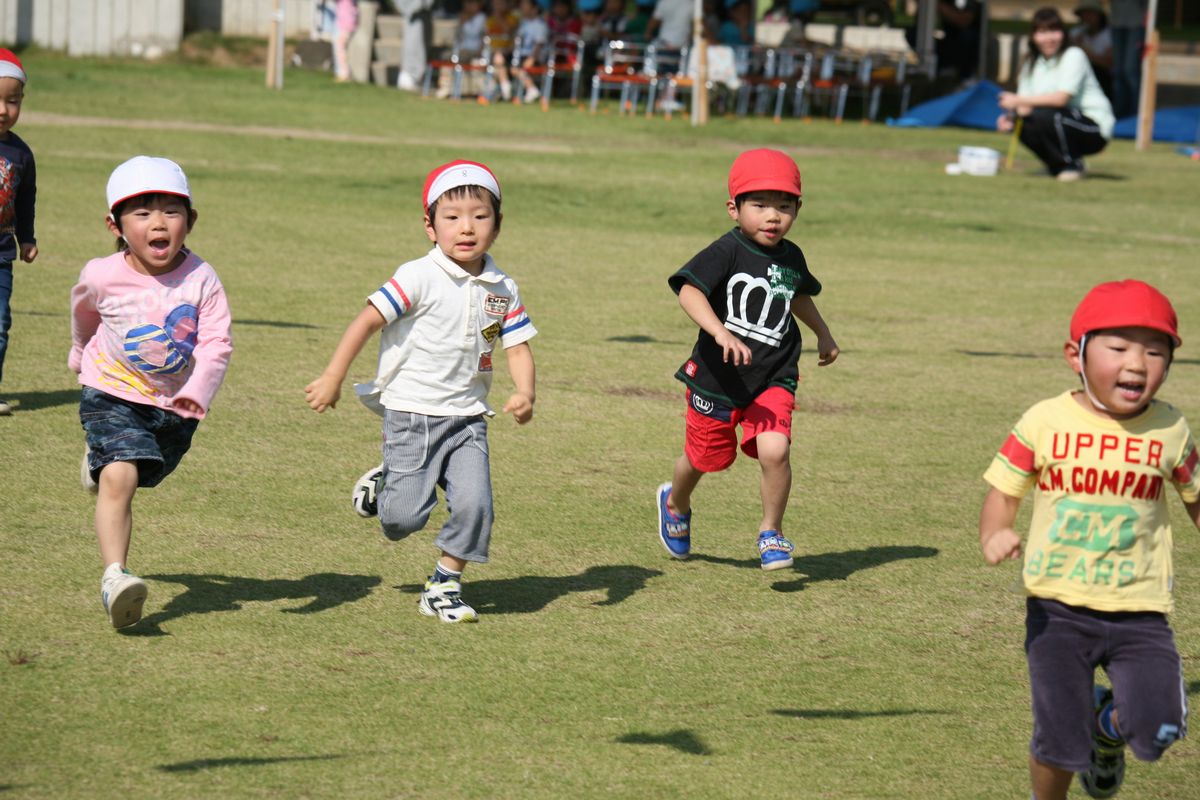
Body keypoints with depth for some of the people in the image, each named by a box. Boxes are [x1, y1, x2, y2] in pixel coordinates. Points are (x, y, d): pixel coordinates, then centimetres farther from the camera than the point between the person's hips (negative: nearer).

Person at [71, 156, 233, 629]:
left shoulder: (202, 280, -19)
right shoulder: (103, 277, -15)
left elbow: (216, 344, -24)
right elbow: (84, 311, 9)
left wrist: (197, 393, -42)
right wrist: (82, 353, 27)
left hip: (175, 405, 2)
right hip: (114, 394, -2)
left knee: (145, 473, 23)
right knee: (119, 477, -22)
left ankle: (101, 461, 58)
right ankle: (114, 577, -26)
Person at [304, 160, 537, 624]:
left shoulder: (502, 290, 4)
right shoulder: (420, 279, -12)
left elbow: (518, 346, 5)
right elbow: (369, 320, -12)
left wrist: (524, 393, -14)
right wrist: (333, 377, -15)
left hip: (467, 417, 4)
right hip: (411, 414, -4)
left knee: (474, 505, -12)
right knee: (405, 518, -6)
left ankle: (444, 586, 9)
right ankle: (383, 487, 29)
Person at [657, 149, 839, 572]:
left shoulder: (791, 258, 1)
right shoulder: (726, 252, -17)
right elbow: (689, 291, -32)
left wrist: (824, 335, 38)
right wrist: (720, 332, -47)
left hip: (773, 380, 3)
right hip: (717, 378, -3)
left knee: (774, 450, -20)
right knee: (703, 457, 16)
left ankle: (771, 530, 4)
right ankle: (676, 504, 51)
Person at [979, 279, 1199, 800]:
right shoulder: (1046, 423, -5)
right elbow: (1003, 493, -1)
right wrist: (993, 535, -21)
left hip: (1139, 611, 1)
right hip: (1057, 606, -1)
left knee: (1157, 731, -15)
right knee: (1059, 742, -4)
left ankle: (1108, 728, 22)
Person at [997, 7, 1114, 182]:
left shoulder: (1073, 56, -13)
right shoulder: (1032, 62, 8)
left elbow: (1061, 98, -25)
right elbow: (1027, 106, 0)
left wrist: (1019, 101, -23)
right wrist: (1011, 116, -23)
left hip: (1095, 130, -7)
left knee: (1044, 116, -32)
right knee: (1023, 124, -18)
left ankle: (1073, 165, -10)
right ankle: (1057, 166, 4)